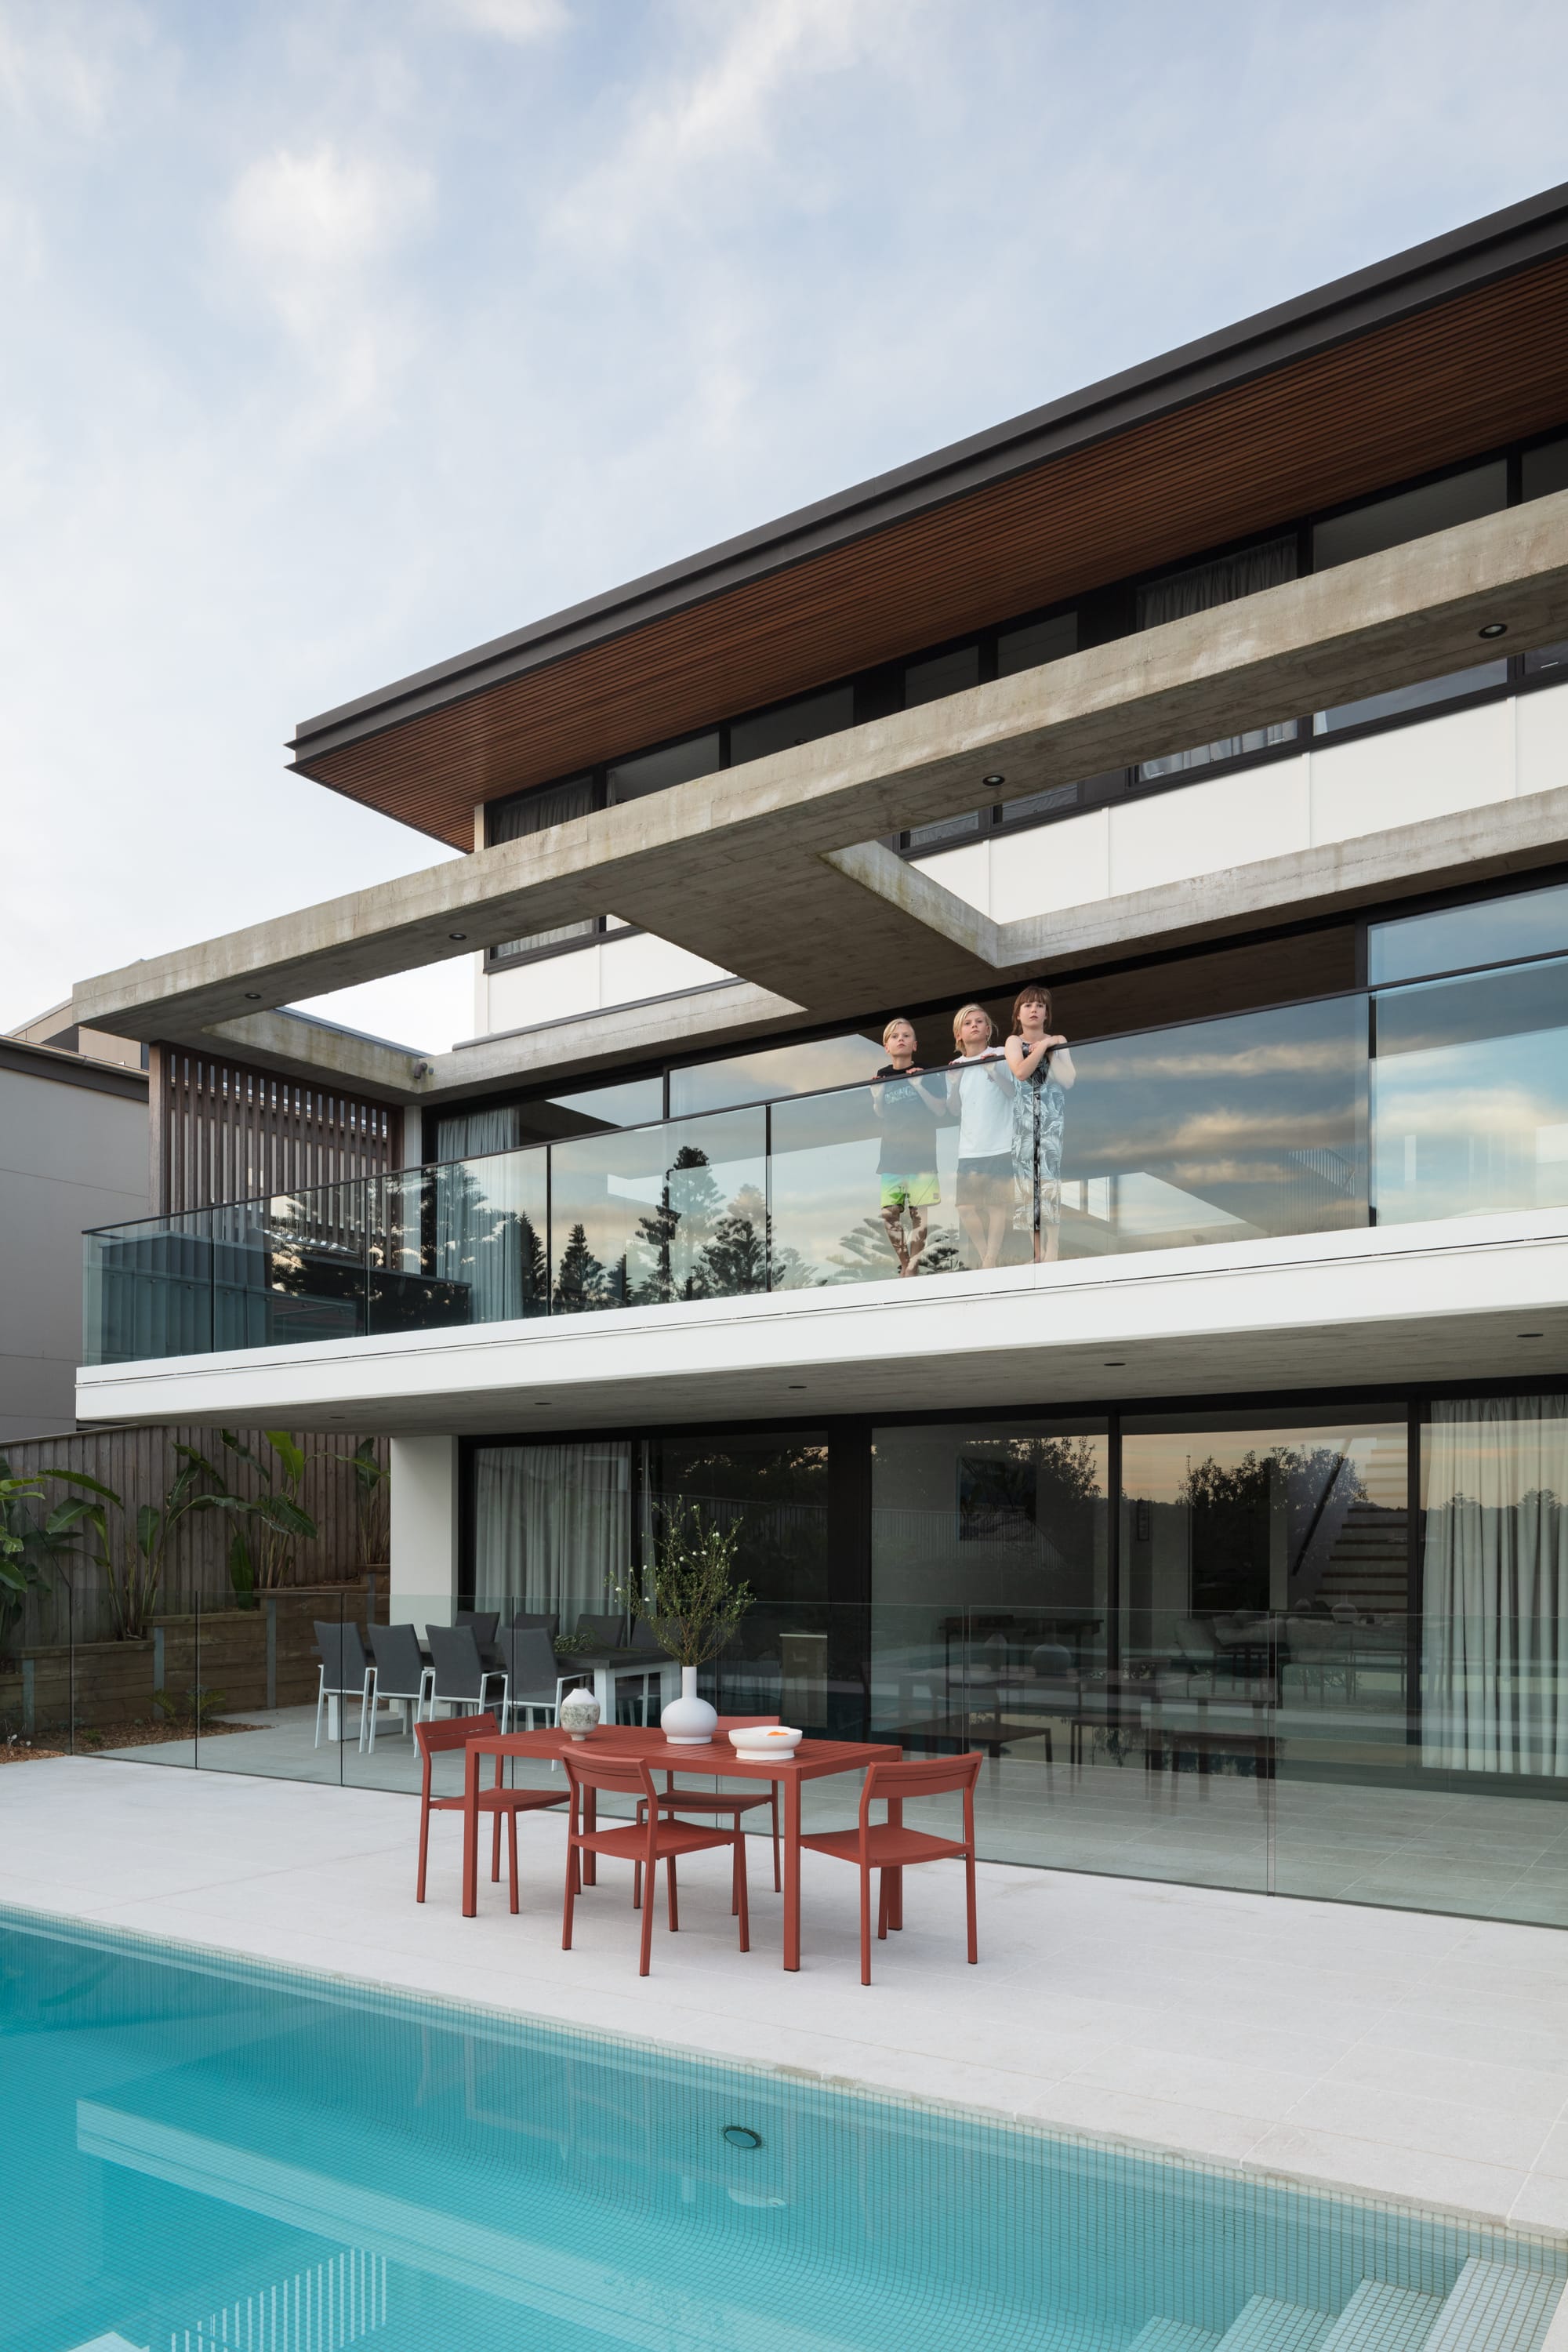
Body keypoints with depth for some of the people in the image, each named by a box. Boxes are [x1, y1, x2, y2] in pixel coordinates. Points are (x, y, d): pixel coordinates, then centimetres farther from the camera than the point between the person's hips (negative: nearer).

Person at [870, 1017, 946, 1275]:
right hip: (892, 1154, 3)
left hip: (921, 1153, -3)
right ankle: (904, 1264, 11)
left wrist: (919, 1084, -14)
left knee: (919, 1212, -7)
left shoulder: (928, 1073, 2)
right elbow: (880, 1115, 15)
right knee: (889, 1213, -2)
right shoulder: (882, 1077, 10)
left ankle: (913, 1267, -2)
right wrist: (878, 1094, -4)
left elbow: (940, 1106, -2)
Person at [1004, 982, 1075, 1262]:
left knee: (1051, 1181, -11)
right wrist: (1043, 1046, -7)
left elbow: (1069, 1080, -3)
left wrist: (1050, 1052, -6)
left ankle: (1052, 1255, -14)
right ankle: (1037, 1255, -3)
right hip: (1025, 1121, 1)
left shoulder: (1057, 1041, 11)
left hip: (1053, 1121, 0)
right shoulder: (1014, 1041, 9)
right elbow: (1021, 1072, -11)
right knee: (1027, 1182, -6)